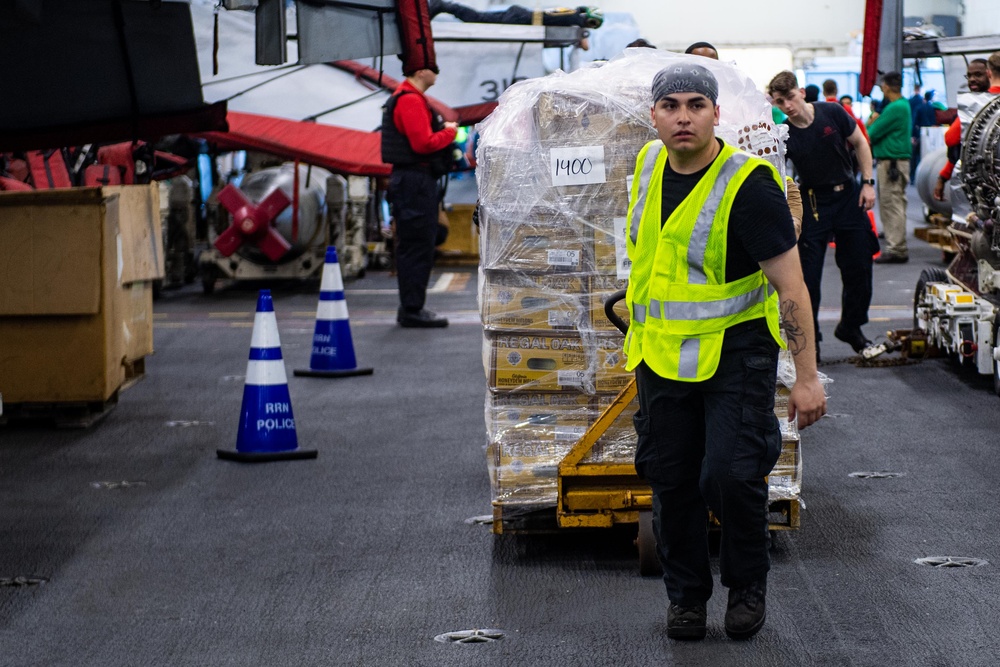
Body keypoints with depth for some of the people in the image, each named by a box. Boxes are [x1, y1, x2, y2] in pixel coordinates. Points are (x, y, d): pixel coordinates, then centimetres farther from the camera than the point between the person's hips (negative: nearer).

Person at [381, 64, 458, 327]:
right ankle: (412, 309, -6)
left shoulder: (405, 98, 18)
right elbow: (423, 143, -23)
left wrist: (441, 128, 7)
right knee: (418, 247, -8)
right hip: (415, 181, -11)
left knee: (414, 247, 13)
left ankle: (410, 308, 18)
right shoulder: (411, 101, -16)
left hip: (411, 180, 11)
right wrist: (450, 132, -8)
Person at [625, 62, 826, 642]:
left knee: (731, 473, -15)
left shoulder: (748, 186, -19)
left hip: (735, 350, -6)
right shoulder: (650, 165, 1)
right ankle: (687, 594, 24)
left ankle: (749, 585, 10)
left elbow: (790, 285, -17)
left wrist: (807, 376, -18)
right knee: (671, 479, 7)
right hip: (663, 352, 6)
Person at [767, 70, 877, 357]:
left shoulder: (832, 113, -9)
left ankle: (851, 327, 26)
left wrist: (867, 183, -1)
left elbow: (860, 143, 4)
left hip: (849, 196, 2)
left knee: (858, 268, 7)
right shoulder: (783, 134, -13)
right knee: (808, 272, -6)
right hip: (813, 202, -2)